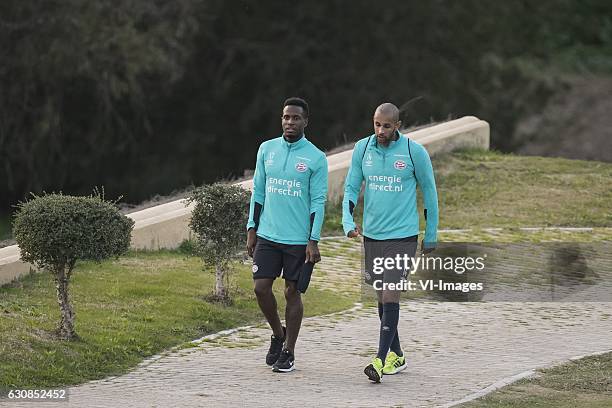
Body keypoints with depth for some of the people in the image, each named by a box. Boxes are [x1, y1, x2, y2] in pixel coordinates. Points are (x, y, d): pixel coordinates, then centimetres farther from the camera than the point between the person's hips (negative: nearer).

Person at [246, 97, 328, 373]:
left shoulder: (316, 158, -4)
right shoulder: (267, 149, 7)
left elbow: (318, 202, -5)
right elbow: (258, 192, 12)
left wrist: (313, 242, -10)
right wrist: (252, 229, 8)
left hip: (298, 239, -3)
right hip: (267, 235, 3)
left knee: (292, 292, 2)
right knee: (261, 287, -2)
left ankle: (288, 352, 11)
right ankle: (278, 334, 23)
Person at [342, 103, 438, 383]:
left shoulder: (415, 152, -7)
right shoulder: (362, 149, 3)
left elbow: (429, 191, 3)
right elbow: (351, 187, 8)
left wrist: (431, 236, 6)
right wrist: (348, 221, -9)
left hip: (402, 236, -4)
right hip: (371, 234, 4)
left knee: (390, 297, -13)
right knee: (381, 297, 11)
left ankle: (380, 360, -15)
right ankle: (396, 356, 24)